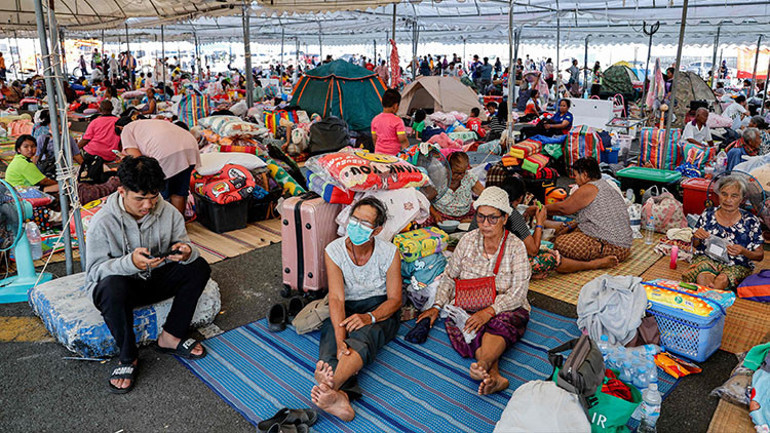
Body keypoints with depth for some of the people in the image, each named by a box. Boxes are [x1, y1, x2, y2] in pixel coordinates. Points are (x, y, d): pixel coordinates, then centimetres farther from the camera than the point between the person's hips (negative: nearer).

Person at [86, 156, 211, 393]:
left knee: (199, 267, -16)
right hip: (119, 285, -4)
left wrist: (187, 251, -32)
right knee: (113, 287, -39)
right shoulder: (102, 222, -19)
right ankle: (127, 357, -17)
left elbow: (185, 245, -5)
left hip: (155, 279, 4)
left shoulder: (168, 212, -8)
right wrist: (130, 263, -40)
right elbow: (95, 270, -20)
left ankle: (170, 337, -7)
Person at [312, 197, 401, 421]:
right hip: (346, 309, 2)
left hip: (380, 309, -2)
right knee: (330, 340, -30)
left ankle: (331, 384, -63)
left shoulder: (389, 253, -9)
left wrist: (369, 317, -30)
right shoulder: (333, 251, -10)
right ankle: (341, 396, -57)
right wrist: (340, 339, -36)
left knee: (364, 335, -36)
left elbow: (395, 299, -8)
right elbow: (336, 298, -20)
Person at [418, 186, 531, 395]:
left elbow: (518, 293, -10)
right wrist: (437, 306, -2)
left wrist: (490, 311, -24)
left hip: (506, 309, -3)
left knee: (499, 324, -38)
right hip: (468, 306, 3)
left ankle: (483, 365, -65)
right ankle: (495, 377, -52)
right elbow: (449, 277, 12)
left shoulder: (516, 247, -3)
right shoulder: (468, 240, 6)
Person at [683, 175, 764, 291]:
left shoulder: (751, 222, -2)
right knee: (703, 278, -37)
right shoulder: (708, 215, 3)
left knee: (722, 280, -37)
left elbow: (759, 256, 4)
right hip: (706, 258, 1)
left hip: (737, 266, 0)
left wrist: (743, 252, -19)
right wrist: (696, 237, -10)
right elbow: (695, 245, 15)